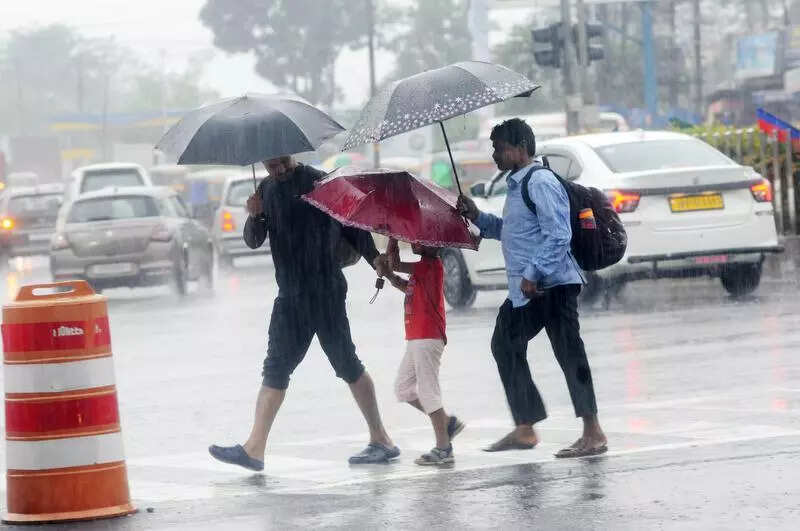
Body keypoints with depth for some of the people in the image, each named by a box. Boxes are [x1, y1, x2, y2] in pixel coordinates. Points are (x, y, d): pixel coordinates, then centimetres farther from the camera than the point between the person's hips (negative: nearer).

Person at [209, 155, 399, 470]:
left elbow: (352, 224, -3)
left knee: (347, 365, -2)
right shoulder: (266, 189, 11)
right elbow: (253, 242, 8)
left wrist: (375, 258, -17)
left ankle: (380, 440, 6)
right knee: (275, 370, 4)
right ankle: (254, 448, 2)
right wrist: (255, 216, -13)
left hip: (325, 292, -6)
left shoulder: (318, 182, -7)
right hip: (290, 296, 6)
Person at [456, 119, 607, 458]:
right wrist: (477, 217, 18)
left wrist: (534, 274, -24)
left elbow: (558, 236, -21)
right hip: (524, 290, 11)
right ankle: (524, 429, 22)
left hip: (550, 286, -11)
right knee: (505, 346, 15)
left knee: (569, 353, -10)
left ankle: (593, 433, -10)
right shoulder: (516, 185, 18)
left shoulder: (541, 183, -14)